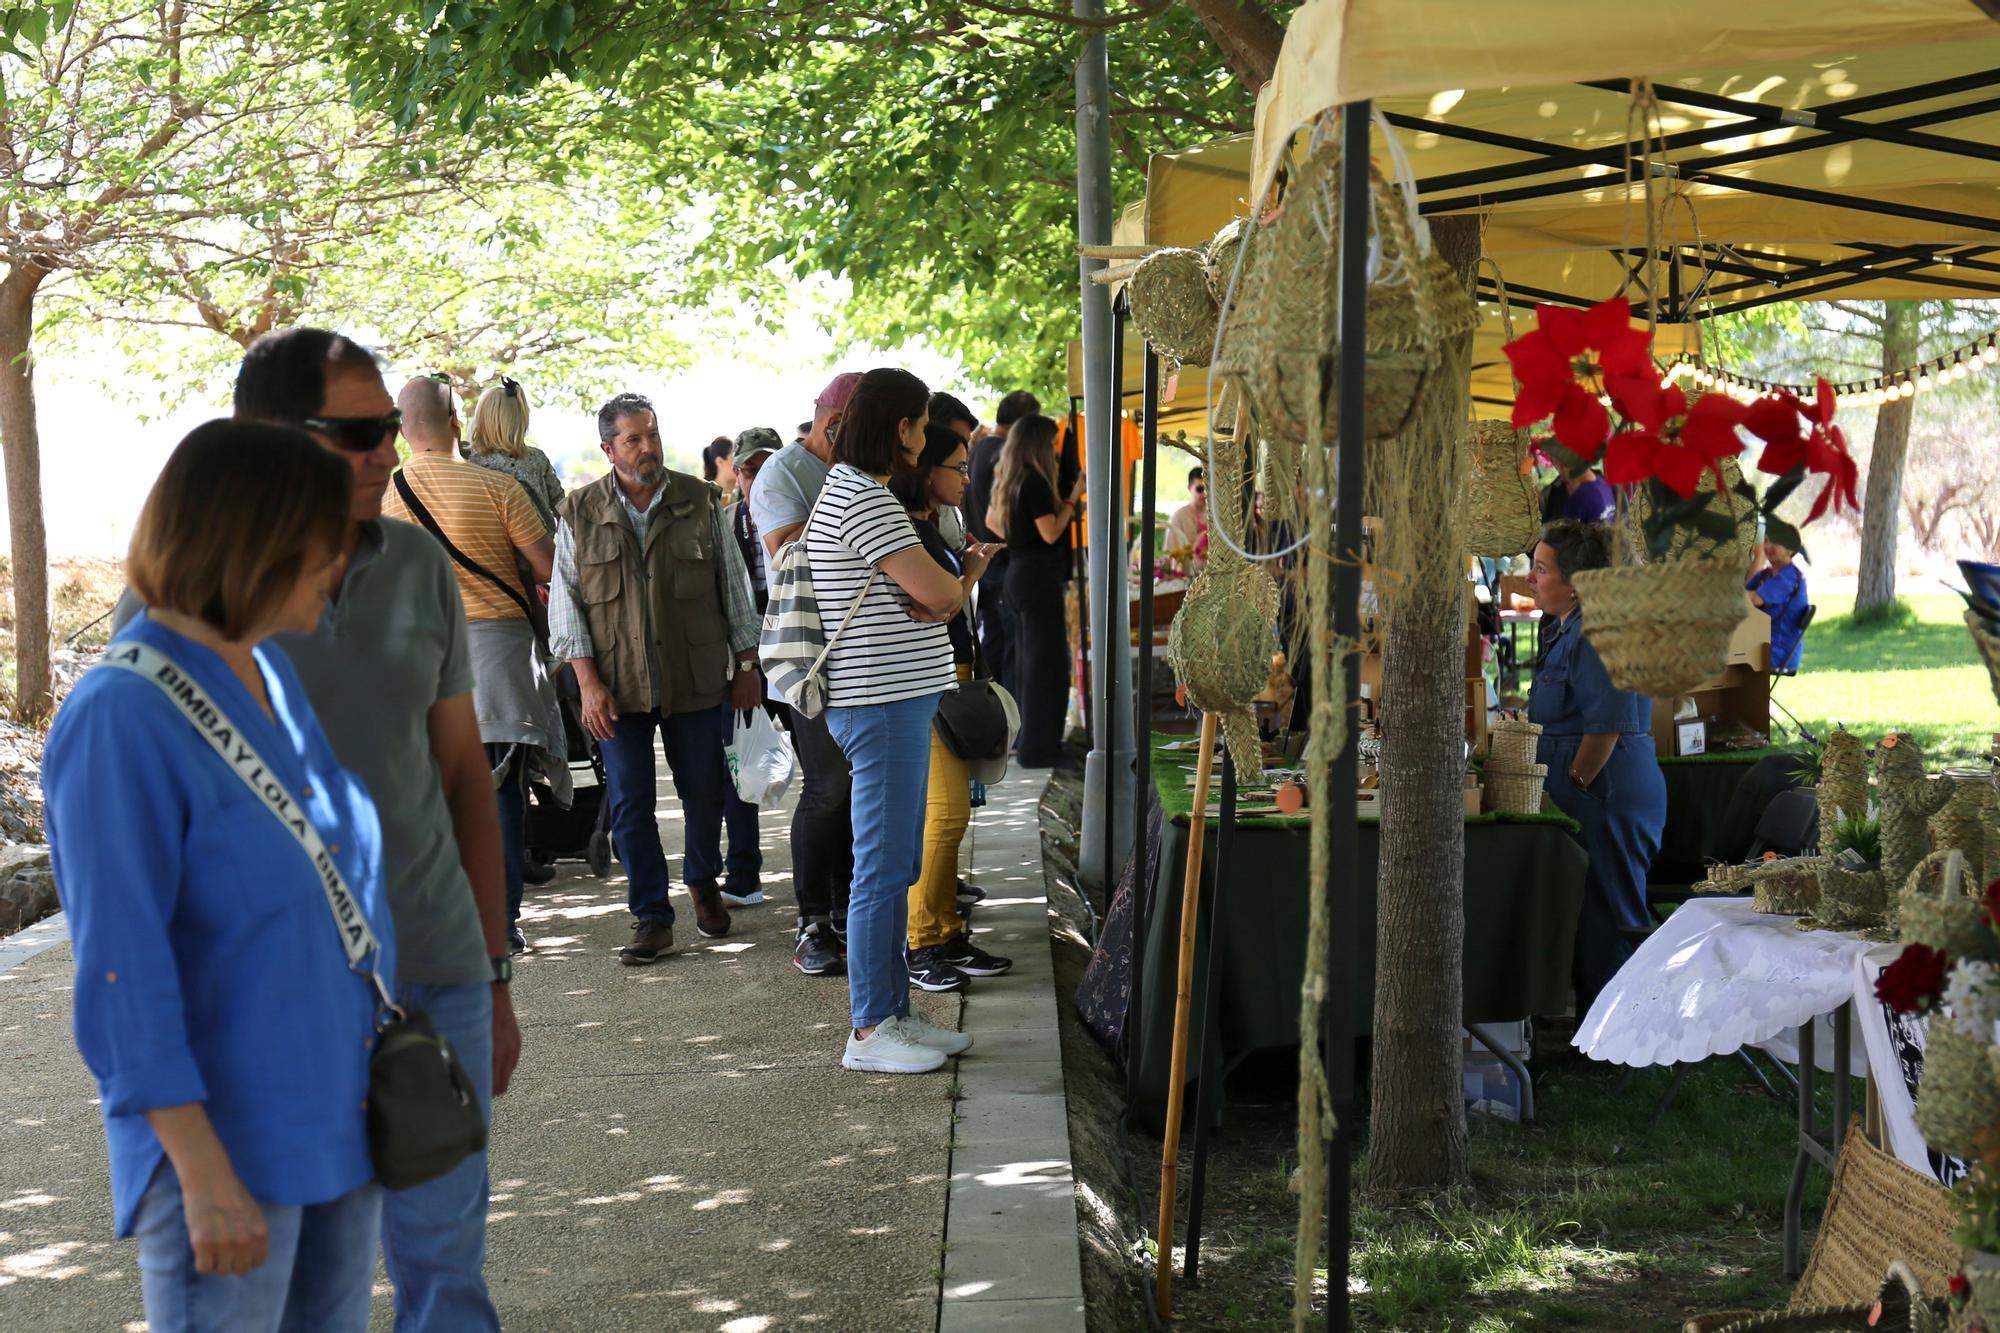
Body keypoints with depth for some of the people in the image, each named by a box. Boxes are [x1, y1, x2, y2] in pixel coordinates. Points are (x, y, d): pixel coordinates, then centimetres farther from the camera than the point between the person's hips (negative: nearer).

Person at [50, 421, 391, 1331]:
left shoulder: (269, 674, 5)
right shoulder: (119, 720, -18)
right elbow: (122, 974, -19)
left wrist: (382, 1079, 17)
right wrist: (205, 1175, -20)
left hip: (336, 1116, 8)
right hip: (221, 1136, -8)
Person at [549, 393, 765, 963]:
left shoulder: (700, 503, 2)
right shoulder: (579, 514, 1)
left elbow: (734, 587, 8)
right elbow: (565, 602, 1)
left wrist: (746, 664, 7)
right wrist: (589, 682, -7)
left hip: (698, 680, 1)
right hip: (618, 687, 0)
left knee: (706, 792, 10)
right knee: (630, 804, 1)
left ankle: (703, 880, 37)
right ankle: (651, 918, 10)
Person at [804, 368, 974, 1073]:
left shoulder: (855, 489, 18)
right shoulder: (861, 498, -16)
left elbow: (930, 596, 18)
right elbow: (939, 592, -21)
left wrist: (940, 591, -6)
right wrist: (960, 586, 3)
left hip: (893, 702, 11)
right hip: (881, 704, -11)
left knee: (898, 870, 16)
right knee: (883, 871, -5)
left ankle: (893, 1012, 24)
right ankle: (869, 1032, 2)